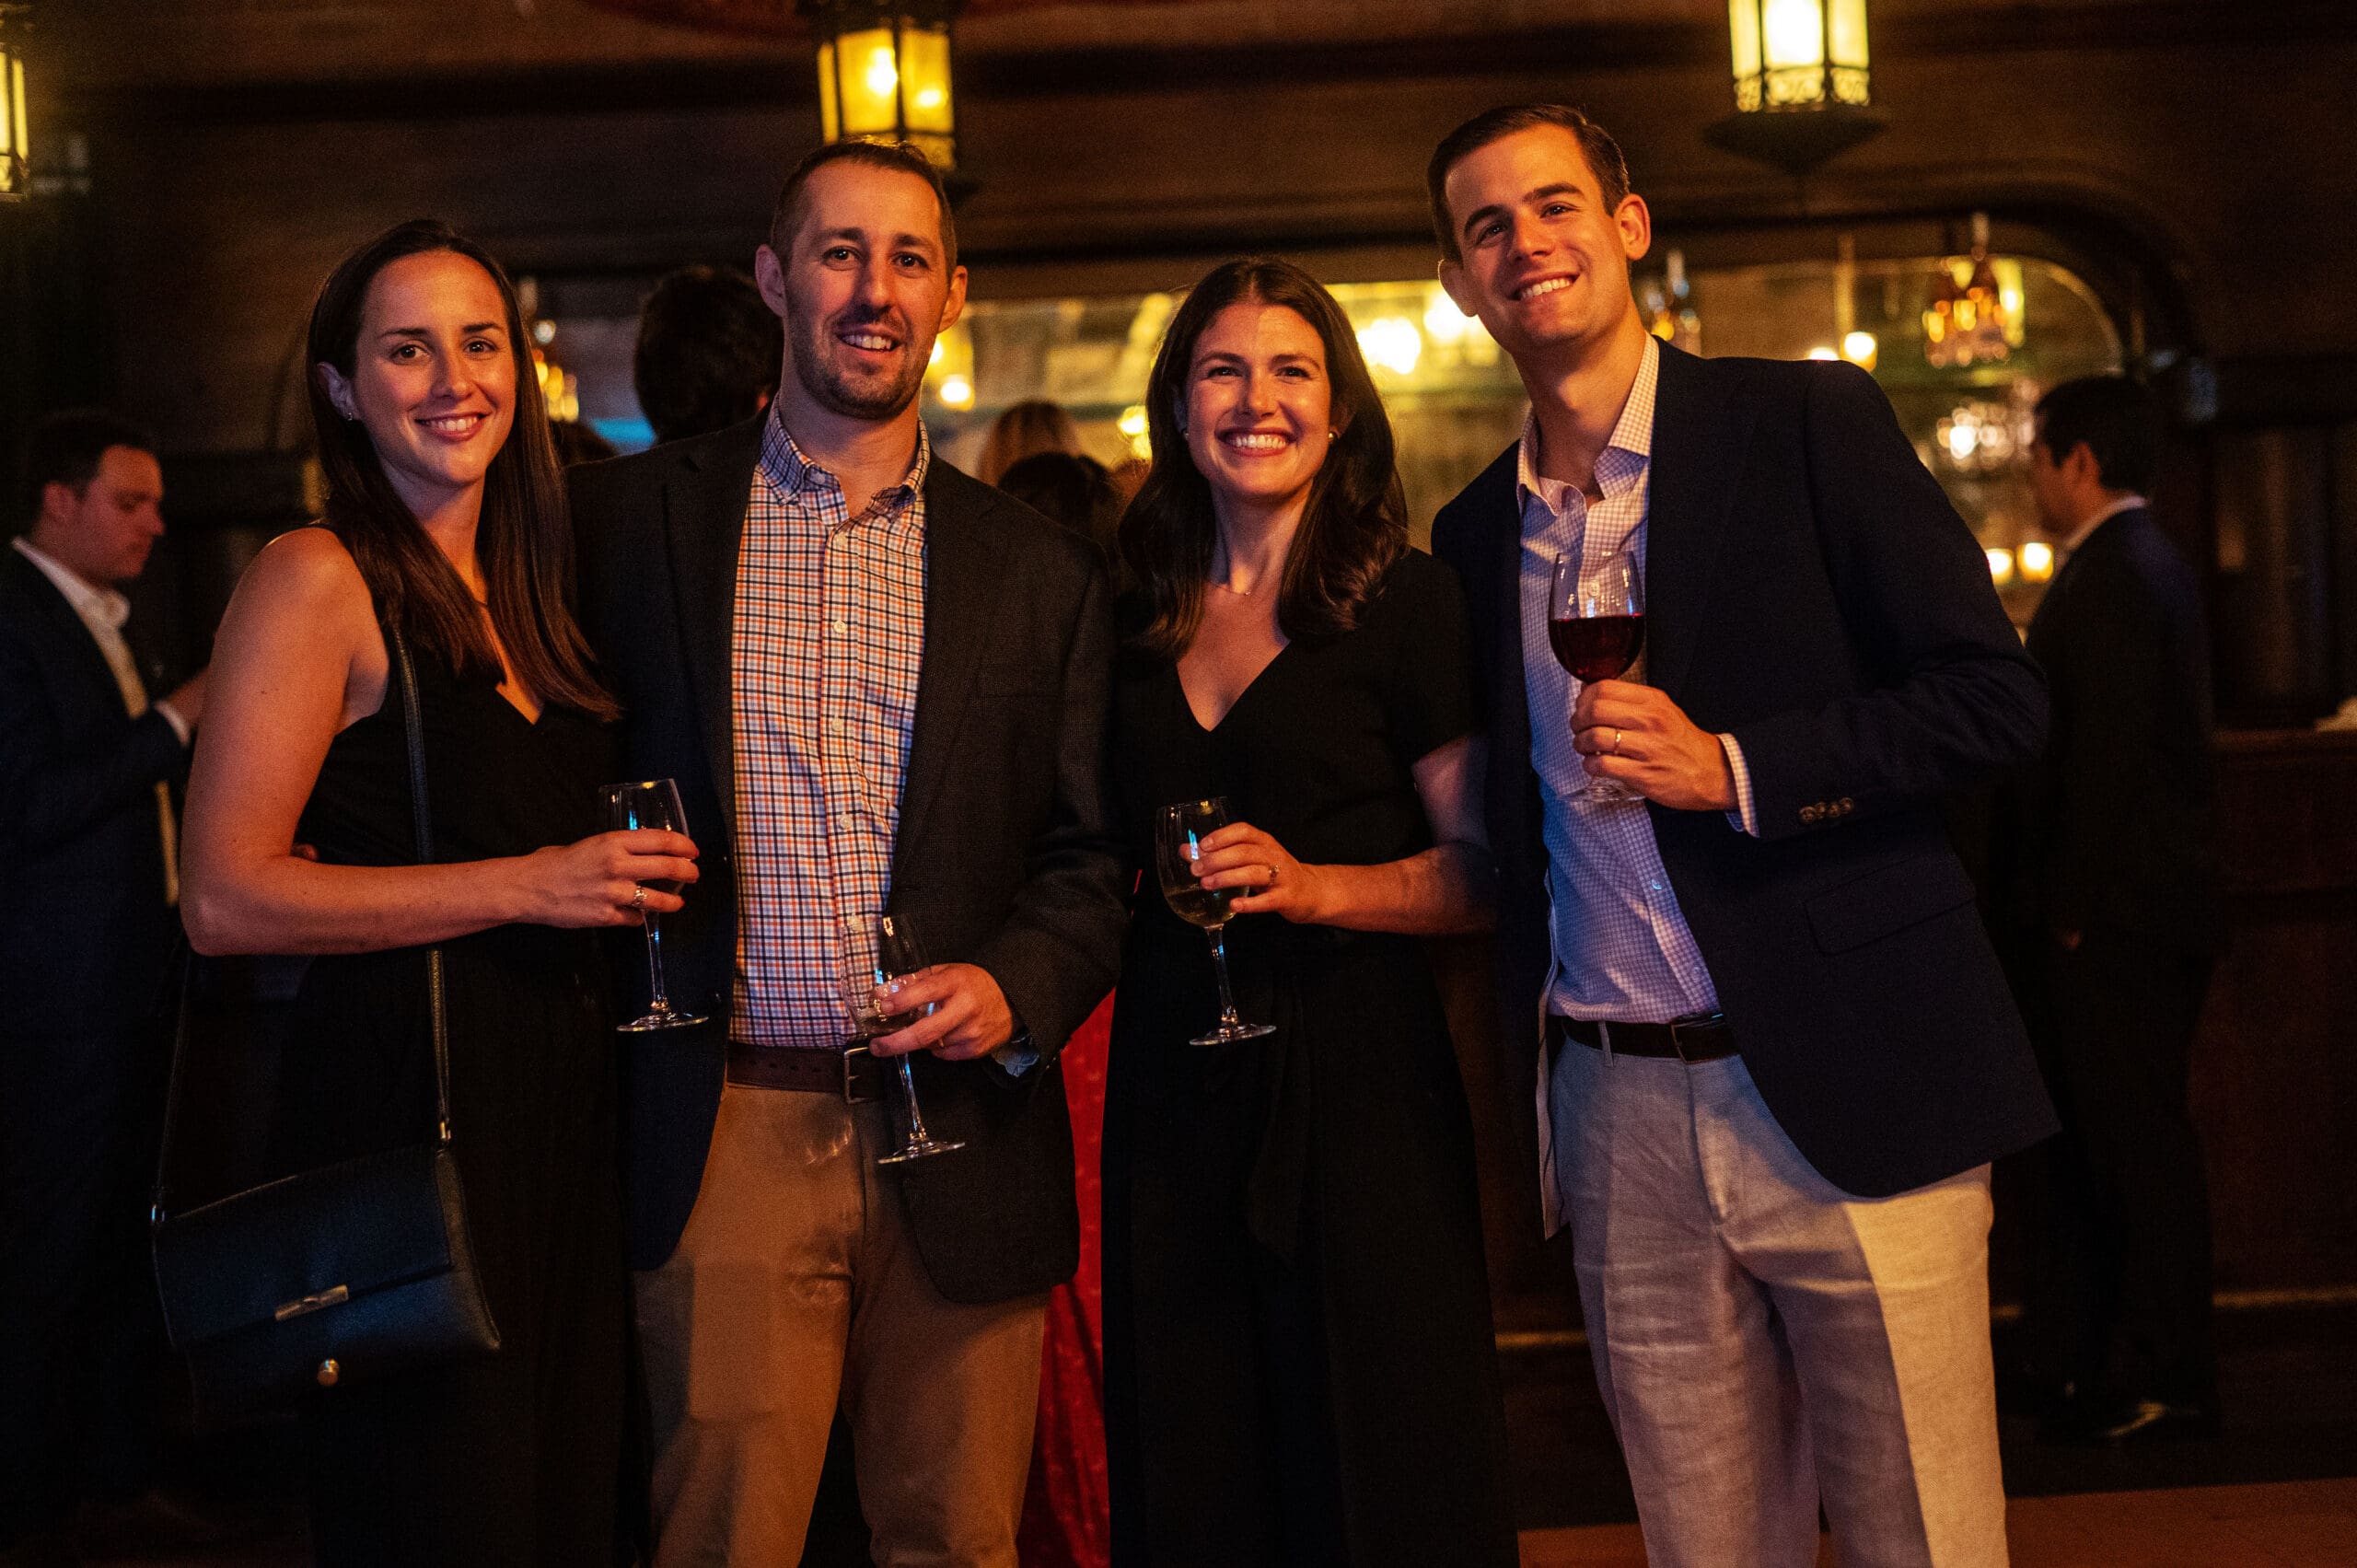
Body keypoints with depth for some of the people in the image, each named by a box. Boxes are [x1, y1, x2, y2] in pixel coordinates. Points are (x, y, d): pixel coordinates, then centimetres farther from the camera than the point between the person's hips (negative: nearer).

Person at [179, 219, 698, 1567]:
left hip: (557, 1104, 7)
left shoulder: (520, 591, 15)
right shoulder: (320, 578, -7)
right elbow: (226, 899, -14)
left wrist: (630, 880, 10)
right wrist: (529, 885, -17)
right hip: (406, 1112, -7)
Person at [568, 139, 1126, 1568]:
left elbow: (1093, 858, 8)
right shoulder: (634, 518, 6)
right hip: (727, 1140, -1)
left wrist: (1016, 986, -8)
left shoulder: (1043, 573, 9)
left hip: (962, 1144, 2)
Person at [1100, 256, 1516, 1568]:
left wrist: (1319, 885, -20)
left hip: (1356, 1078, -4)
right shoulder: (1141, 620, 12)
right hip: (1171, 1081, 5)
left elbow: (1485, 869, -7)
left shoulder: (1404, 599, -3)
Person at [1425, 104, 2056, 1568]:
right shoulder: (1475, 534, 13)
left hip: (1847, 1093, -4)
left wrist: (1731, 768, -15)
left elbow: (1995, 700, -6)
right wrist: (1534, 1109, 11)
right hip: (1622, 1120, 4)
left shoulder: (1812, 425, -1)